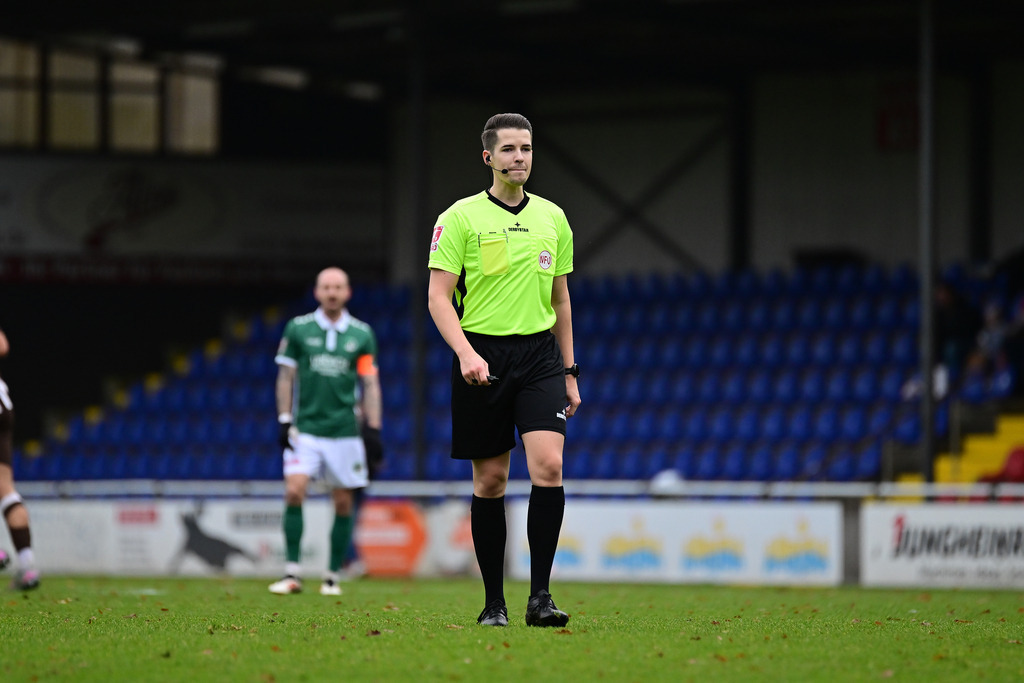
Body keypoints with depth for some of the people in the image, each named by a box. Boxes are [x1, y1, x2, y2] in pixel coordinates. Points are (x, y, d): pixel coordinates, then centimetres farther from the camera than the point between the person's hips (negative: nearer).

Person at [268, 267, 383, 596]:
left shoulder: (362, 334, 4)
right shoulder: (298, 328, 2)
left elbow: (370, 384, 6)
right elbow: (286, 377, 6)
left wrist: (373, 430, 0)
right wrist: (284, 421, -2)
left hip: (345, 431, 1)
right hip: (305, 429, -1)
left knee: (343, 503, 2)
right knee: (294, 492, -15)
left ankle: (332, 576, 13)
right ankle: (292, 573, -13)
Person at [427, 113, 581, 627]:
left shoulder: (552, 218, 12)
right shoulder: (460, 218, -2)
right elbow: (438, 297, -7)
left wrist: (569, 372, 16)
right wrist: (466, 353, -22)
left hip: (539, 353, 2)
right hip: (482, 357, -2)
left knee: (549, 467, -15)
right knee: (490, 480, 1)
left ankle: (540, 596, -12)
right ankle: (493, 601, 11)